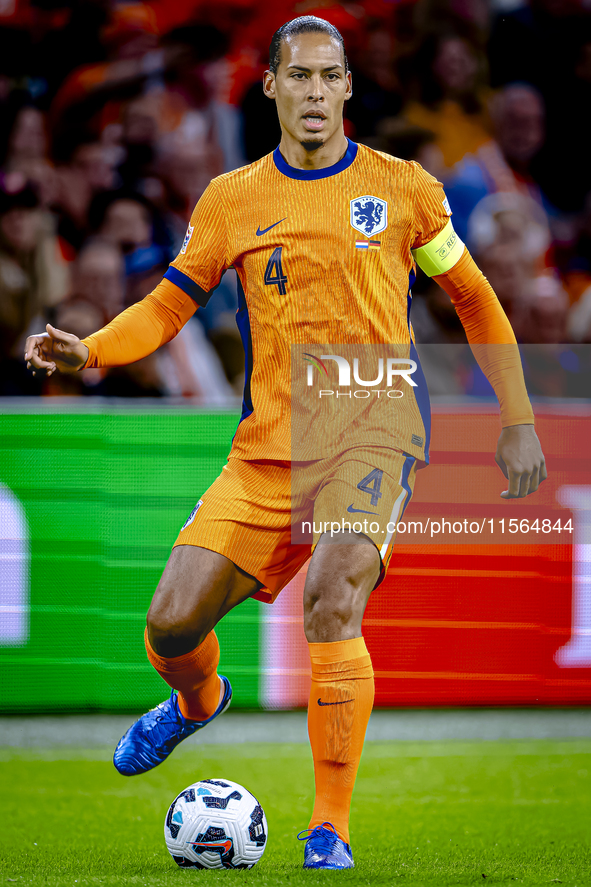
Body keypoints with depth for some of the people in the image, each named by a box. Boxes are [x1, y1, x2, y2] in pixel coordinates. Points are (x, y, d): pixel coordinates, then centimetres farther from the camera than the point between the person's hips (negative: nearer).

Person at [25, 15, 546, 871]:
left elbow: (474, 299, 13)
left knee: (331, 595, -30)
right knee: (172, 621, -6)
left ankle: (330, 832, -23)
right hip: (268, 448, 3)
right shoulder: (233, 199, 8)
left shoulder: (402, 186, 4)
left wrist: (518, 422, 10)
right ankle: (198, 701, 35)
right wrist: (88, 349, -8)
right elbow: (168, 306, 11)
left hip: (374, 433, -3)